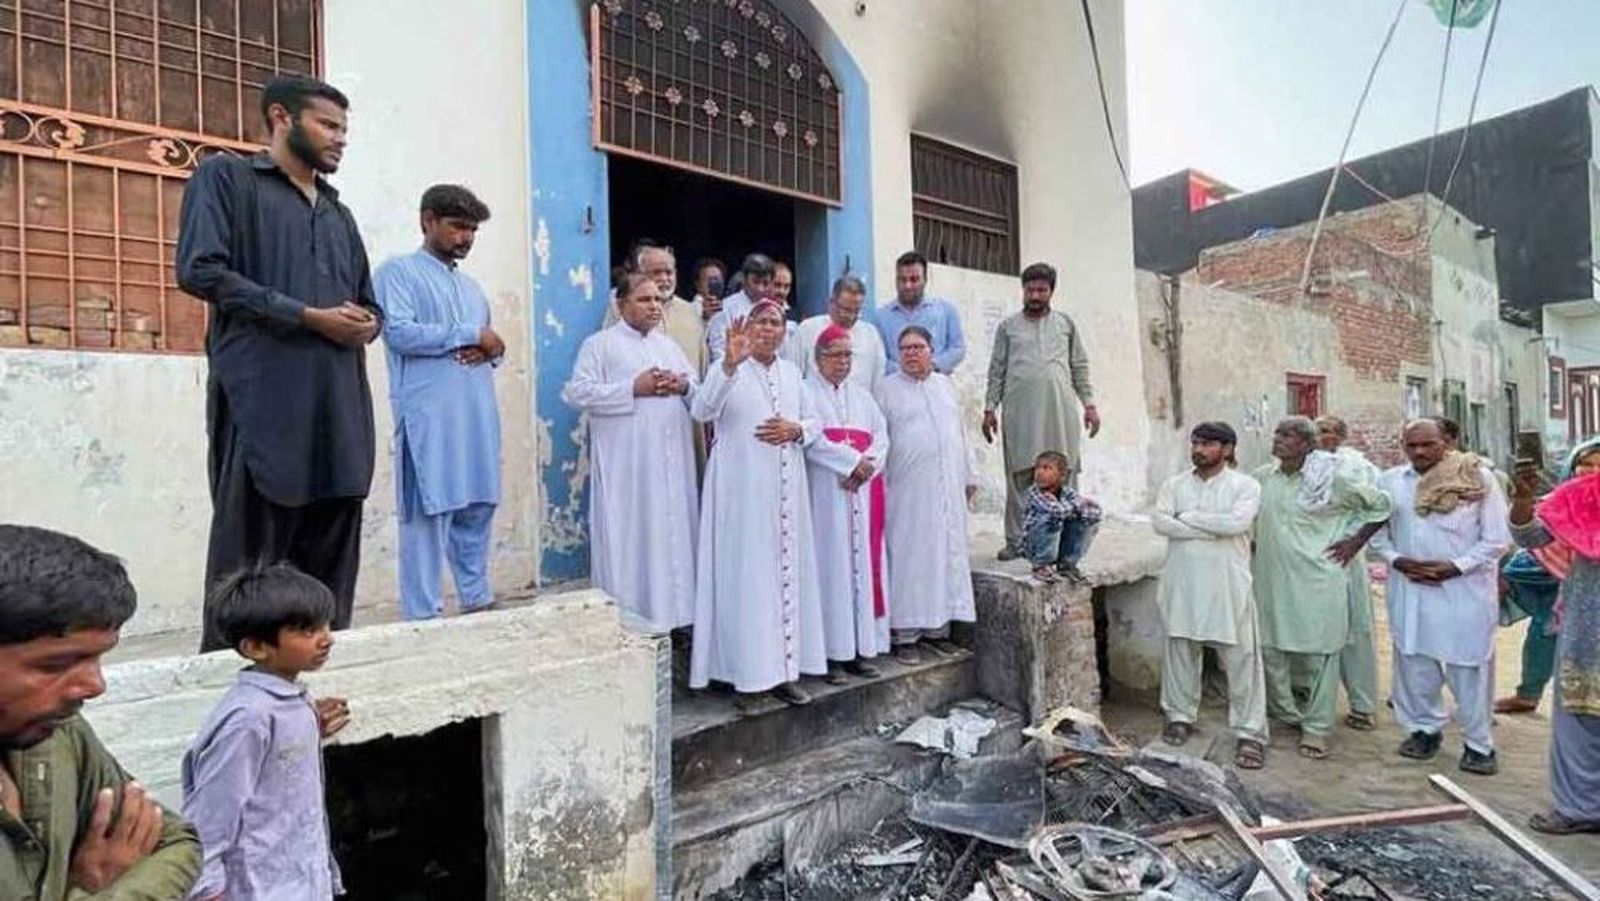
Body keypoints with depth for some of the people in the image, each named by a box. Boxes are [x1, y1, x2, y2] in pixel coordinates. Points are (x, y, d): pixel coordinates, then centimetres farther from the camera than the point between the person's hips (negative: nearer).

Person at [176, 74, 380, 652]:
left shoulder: (340, 214, 26)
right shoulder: (226, 177, 6)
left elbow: (369, 304, 27)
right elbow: (201, 269, -7)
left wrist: (366, 324, 3)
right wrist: (309, 316, -12)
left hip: (341, 405, 6)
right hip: (263, 402, -6)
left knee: (332, 564, 7)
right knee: (247, 560, -2)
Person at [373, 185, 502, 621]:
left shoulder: (472, 286, 23)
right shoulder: (398, 271, 2)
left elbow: (489, 343, 24)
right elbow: (399, 332, -13)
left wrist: (492, 349, -1)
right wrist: (471, 334, -9)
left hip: (477, 416, 7)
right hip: (428, 417, -7)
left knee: (477, 511, 9)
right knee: (429, 515, -4)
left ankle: (479, 601, 19)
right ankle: (424, 617, 3)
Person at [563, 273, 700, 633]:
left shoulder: (669, 345, 19)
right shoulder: (599, 344, 2)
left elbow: (700, 391, 21)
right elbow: (577, 392, -10)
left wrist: (684, 385, -3)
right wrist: (633, 388, -15)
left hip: (672, 461, 6)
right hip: (627, 464, -5)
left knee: (675, 533, 8)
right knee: (630, 536, -2)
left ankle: (672, 612, 19)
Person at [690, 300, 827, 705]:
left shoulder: (791, 372, 15)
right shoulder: (727, 368, -1)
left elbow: (814, 421, 18)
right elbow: (702, 411, -19)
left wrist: (796, 429, -5)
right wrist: (730, 363, -32)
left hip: (785, 487, 5)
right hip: (741, 487, -5)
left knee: (786, 570, 6)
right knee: (746, 572, -3)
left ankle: (782, 666, 16)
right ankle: (747, 665, 8)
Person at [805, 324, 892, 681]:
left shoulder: (862, 395, 20)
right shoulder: (806, 392, 2)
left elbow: (881, 436, 9)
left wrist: (865, 467, -9)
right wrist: (853, 460, -15)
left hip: (863, 492, 5)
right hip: (826, 493, -5)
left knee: (864, 563, 4)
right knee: (831, 565, -6)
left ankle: (861, 646, 12)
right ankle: (831, 653, 0)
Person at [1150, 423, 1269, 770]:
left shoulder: (1245, 485, -1)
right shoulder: (1174, 485, 8)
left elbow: (1237, 522, -18)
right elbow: (1159, 521, -8)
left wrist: (1189, 517, -10)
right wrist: (1213, 530, -14)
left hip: (1227, 584, -3)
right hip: (1182, 582, 3)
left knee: (1241, 658, 1)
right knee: (1180, 650, 12)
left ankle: (1249, 732, 11)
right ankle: (1180, 716, 28)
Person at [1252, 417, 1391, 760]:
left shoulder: (1333, 478, -7)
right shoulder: (1262, 478, 4)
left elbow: (1380, 504, 3)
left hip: (1318, 580, -4)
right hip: (1271, 579, 4)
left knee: (1321, 655, 3)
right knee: (1270, 649, 10)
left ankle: (1316, 728, 15)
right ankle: (1287, 714, 29)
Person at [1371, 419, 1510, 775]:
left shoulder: (1478, 479, -4)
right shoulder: (1389, 481, 4)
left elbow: (1498, 539, -3)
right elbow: (1377, 531, 9)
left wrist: (1456, 566, -13)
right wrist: (1397, 560, -7)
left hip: (1465, 589, -3)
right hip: (1409, 588, 3)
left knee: (1470, 667, 2)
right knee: (1414, 661, 10)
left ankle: (1479, 743, 17)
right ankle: (1424, 728, 27)